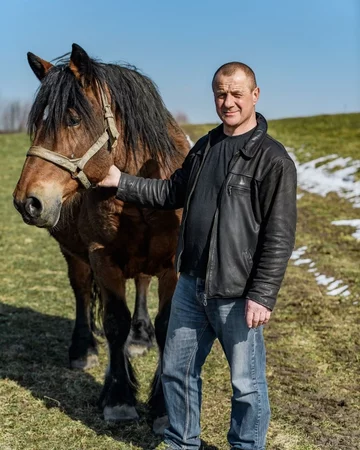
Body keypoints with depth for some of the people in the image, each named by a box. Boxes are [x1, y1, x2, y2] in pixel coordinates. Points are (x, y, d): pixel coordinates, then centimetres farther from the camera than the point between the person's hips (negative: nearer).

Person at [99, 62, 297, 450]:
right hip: (190, 285, 7)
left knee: (246, 384, 9)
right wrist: (120, 181, 11)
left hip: (236, 295, -7)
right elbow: (172, 192, 19)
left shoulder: (273, 160, -14)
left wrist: (262, 297, -20)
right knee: (176, 370, 19)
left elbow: (279, 238, -17)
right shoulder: (204, 148, 8)